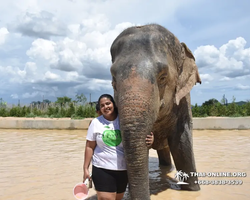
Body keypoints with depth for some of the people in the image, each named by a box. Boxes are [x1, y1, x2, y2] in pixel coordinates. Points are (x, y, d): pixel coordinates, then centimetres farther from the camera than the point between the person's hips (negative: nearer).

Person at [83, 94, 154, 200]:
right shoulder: (96, 122, -3)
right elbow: (89, 147, 0)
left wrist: (149, 141, -22)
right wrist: (85, 168, -1)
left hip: (123, 169, 2)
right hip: (102, 169, -2)